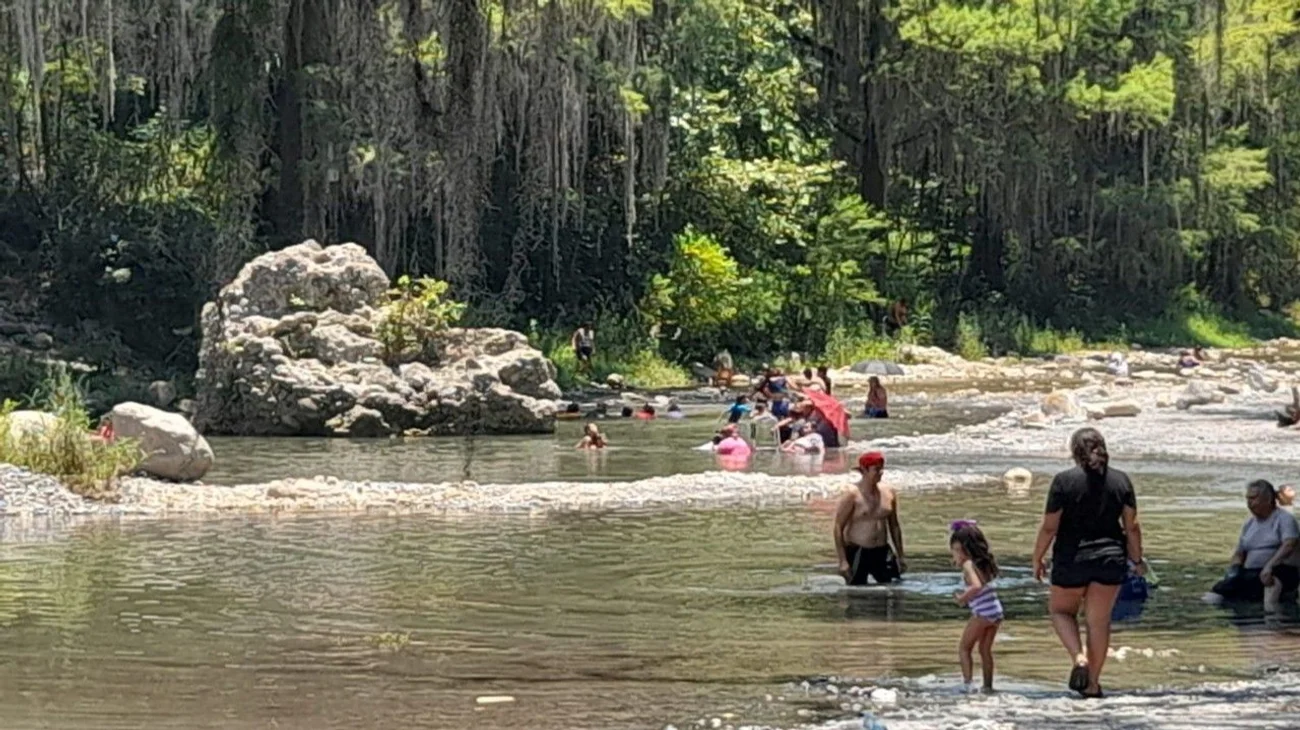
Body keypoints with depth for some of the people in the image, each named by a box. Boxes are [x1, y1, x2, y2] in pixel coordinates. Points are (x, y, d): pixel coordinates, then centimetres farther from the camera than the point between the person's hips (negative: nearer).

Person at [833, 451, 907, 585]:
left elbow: (894, 526, 18)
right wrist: (842, 561, -16)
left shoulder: (888, 494, 8)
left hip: (881, 553, 5)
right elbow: (838, 528, -10)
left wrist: (900, 556, 16)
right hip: (857, 554, -5)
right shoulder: (852, 495, -9)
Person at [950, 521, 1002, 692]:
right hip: (996, 611, 8)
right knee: (985, 650, 17)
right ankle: (988, 685, 17)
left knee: (964, 648, 3)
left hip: (982, 612, -8)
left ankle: (967, 682, -8)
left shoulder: (969, 564, -10)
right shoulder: (983, 563, 14)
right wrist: (966, 596, 19)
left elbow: (977, 586, -26)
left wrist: (963, 598, -15)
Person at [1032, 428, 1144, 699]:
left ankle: (1079, 657, -5)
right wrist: (1137, 560, 17)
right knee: (1099, 620, 10)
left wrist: (1037, 559, 4)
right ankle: (1092, 683, 14)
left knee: (1061, 610, 19)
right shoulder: (1120, 480, 0)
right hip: (1111, 559, 3)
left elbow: (1049, 527, -9)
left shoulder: (1064, 481, -11)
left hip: (1072, 560, -3)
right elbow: (1131, 526, 4)